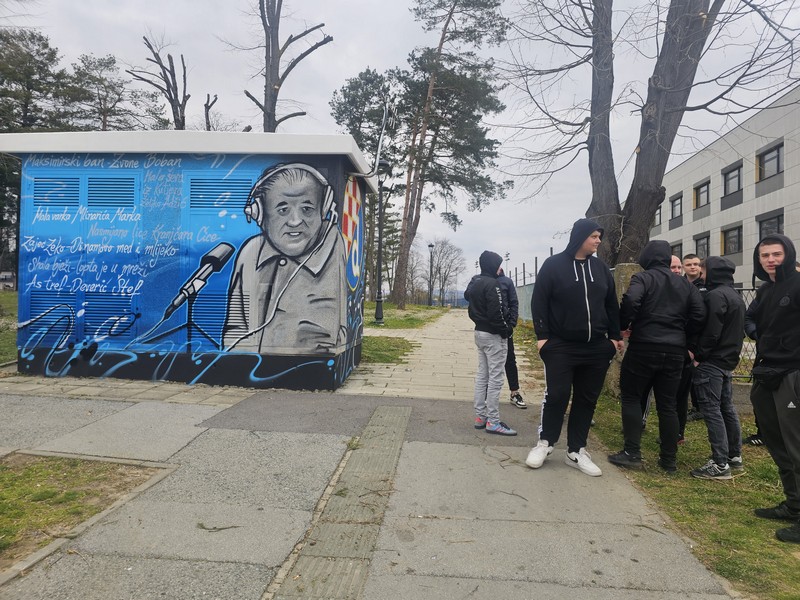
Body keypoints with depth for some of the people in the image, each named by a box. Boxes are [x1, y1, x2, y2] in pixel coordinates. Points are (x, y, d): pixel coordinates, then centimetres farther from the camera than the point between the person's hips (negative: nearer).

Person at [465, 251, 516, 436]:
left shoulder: (474, 282, 10)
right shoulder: (492, 284, -18)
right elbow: (496, 312, -22)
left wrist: (480, 322, 13)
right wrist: (506, 330, -10)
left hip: (480, 332, 9)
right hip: (494, 335, -9)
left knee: (482, 375, 14)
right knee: (495, 378, -4)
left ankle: (480, 416, 19)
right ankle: (493, 422, 0)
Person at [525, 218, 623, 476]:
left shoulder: (601, 268, 10)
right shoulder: (553, 265, -4)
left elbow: (611, 305, 15)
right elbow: (539, 302, -6)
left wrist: (615, 336, 11)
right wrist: (542, 335, -12)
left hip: (596, 348, 5)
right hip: (560, 346, -4)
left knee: (587, 400, 8)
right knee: (556, 396, -3)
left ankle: (576, 451, 19)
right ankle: (545, 442, 17)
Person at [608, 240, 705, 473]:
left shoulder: (643, 278, -3)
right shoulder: (685, 284, 14)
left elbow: (630, 301, -22)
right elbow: (699, 315, 7)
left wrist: (623, 325, -7)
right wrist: (681, 334, 17)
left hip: (644, 347, -5)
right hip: (675, 351, 5)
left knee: (631, 397, 6)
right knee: (668, 404, 12)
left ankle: (632, 453, 1)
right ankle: (669, 459, 16)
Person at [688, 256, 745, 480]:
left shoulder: (716, 296, -16)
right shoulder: (735, 296, 16)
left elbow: (711, 332, -21)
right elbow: (736, 330, 20)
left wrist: (698, 355, -12)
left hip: (711, 362, -10)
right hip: (728, 361, 10)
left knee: (711, 410, -7)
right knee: (727, 408, 17)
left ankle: (720, 464, -6)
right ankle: (734, 456, 25)